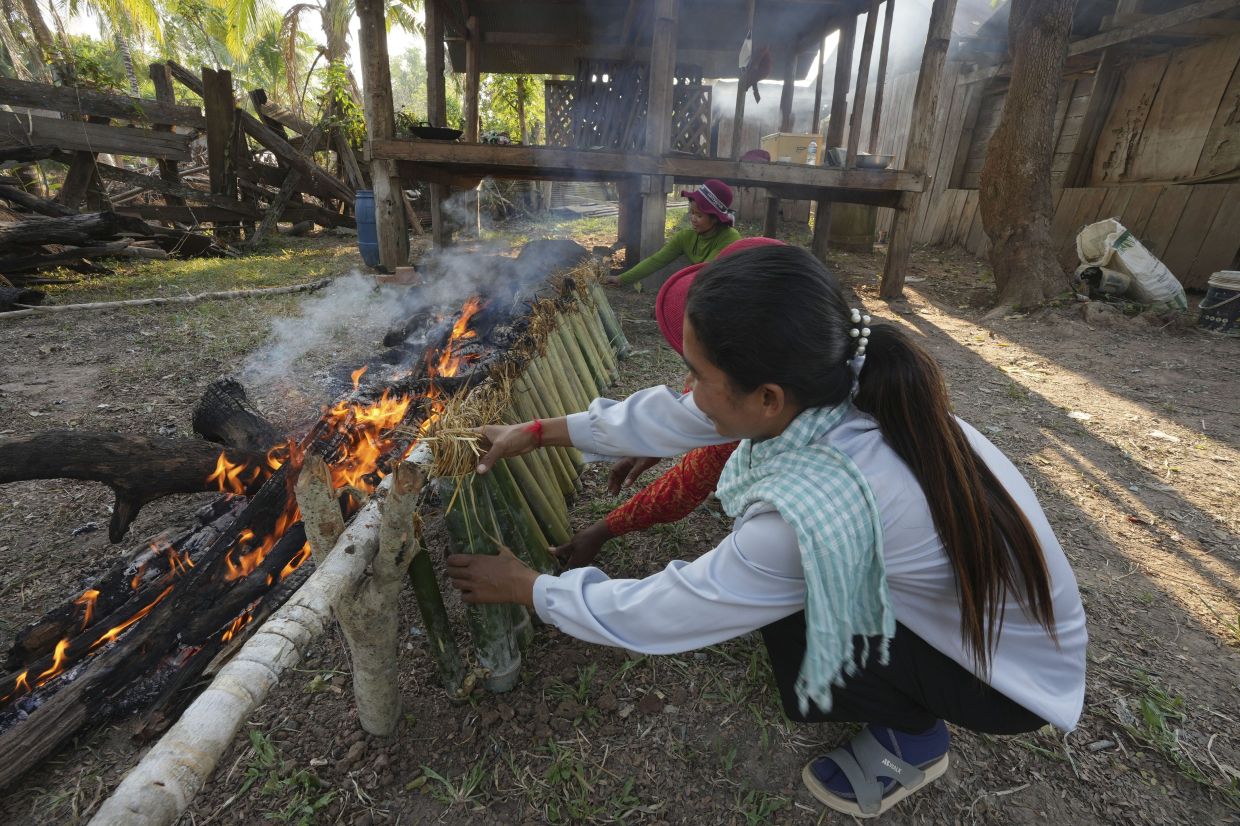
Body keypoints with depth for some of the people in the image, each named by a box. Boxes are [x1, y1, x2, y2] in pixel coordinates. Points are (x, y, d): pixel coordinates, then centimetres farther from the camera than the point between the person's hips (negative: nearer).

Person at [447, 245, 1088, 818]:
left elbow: (658, 615, -27)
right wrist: (537, 433, -1)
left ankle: (913, 739, 8)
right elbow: (675, 418, -9)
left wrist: (526, 588, -11)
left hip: (1016, 678, -6)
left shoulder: (816, 509, -41)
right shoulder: (836, 385, -19)